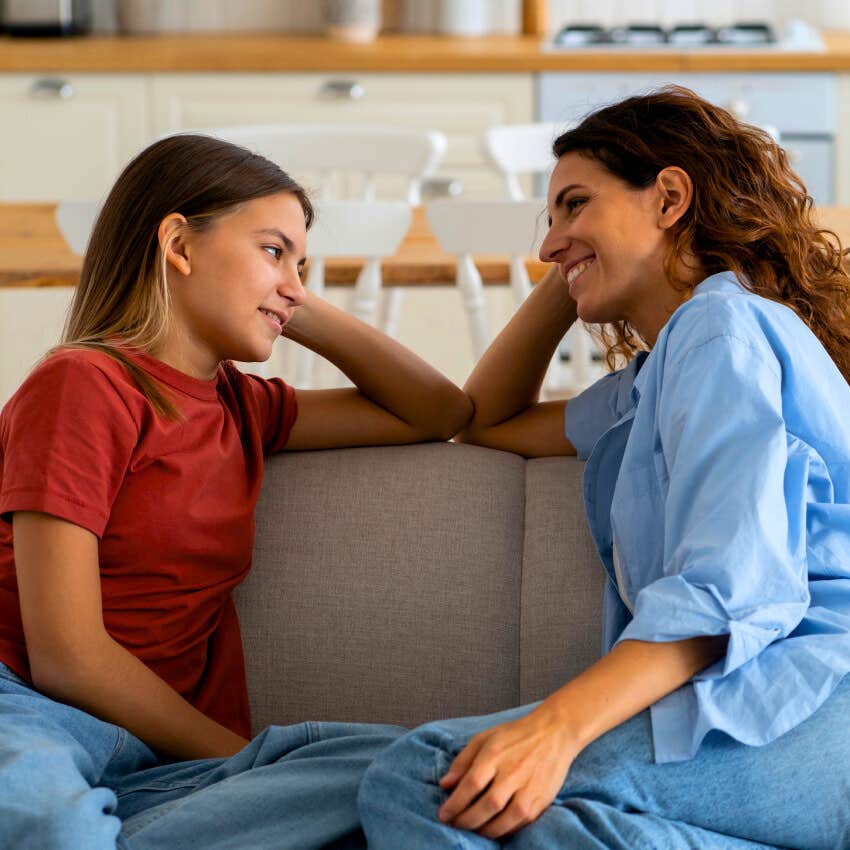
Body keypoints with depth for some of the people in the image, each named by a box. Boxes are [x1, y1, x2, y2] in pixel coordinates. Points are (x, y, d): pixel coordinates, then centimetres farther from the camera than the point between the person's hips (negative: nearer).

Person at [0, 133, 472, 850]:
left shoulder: (242, 407, 21)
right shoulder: (85, 384, -3)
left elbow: (441, 412, 30)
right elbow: (66, 657, -9)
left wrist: (305, 313, 21)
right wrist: (247, 760, -4)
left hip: (155, 757, 9)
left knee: (404, 764, -23)